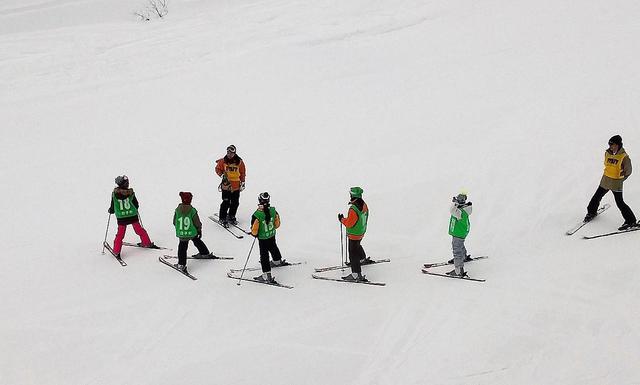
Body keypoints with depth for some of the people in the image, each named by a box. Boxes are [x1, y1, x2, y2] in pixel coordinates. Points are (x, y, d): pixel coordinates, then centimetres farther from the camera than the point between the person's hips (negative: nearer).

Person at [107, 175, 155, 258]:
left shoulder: (114, 194, -12)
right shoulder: (131, 193, -13)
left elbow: (113, 208, -4)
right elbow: (136, 205, -1)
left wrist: (110, 210, 19)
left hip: (121, 218, 0)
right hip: (133, 216, 0)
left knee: (120, 234, 9)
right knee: (139, 230, 19)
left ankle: (116, 251, 7)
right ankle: (147, 243, 34)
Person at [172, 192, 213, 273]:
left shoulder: (178, 210, -9)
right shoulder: (192, 210, -13)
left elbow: (174, 222, 2)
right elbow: (197, 223, -6)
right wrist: (200, 231, 9)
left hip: (181, 233, -1)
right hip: (192, 233, 1)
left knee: (182, 248, 7)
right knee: (197, 242, 27)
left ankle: (181, 264, 3)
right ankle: (205, 253, 45)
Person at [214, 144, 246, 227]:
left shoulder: (239, 161, 0)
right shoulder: (223, 161, -4)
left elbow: (242, 172, 10)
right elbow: (218, 169, 8)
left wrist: (242, 182, 12)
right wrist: (222, 175, -10)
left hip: (236, 185, 3)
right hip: (226, 184, -3)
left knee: (235, 203, 10)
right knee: (226, 202, -7)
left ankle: (231, 217, 29)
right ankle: (222, 218, 6)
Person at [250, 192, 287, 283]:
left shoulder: (256, 215, -31)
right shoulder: (273, 211, -17)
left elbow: (254, 230, -21)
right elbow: (277, 224, -1)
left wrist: (254, 234, 1)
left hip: (262, 238, -5)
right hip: (272, 235, 5)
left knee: (264, 255, 5)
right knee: (273, 247, 32)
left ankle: (267, 275, 8)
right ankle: (278, 261, 58)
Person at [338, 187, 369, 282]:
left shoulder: (353, 209, -31)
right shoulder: (364, 205, -4)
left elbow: (349, 223, -26)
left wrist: (342, 219, -9)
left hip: (354, 234, -9)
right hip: (362, 232, 9)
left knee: (353, 254, -2)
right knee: (357, 246, 35)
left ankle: (356, 274, -3)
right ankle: (363, 259, 60)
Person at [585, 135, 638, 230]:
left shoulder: (624, 157, -15)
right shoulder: (607, 153, 0)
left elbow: (628, 171, -5)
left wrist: (620, 179, -6)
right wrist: (608, 175, 13)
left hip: (616, 184, -6)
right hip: (605, 181, 6)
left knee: (620, 203, -6)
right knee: (597, 197, 17)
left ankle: (631, 222, 3)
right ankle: (592, 212, 42)